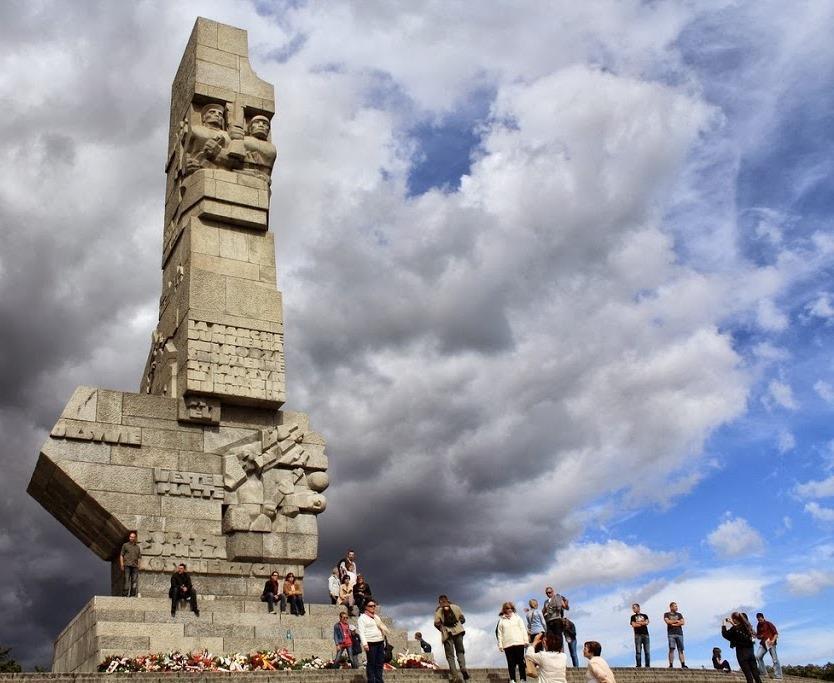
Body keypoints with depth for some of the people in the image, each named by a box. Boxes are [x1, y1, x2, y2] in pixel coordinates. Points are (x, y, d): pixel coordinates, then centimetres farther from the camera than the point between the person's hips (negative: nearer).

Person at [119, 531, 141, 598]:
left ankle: (133, 594, 1)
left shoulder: (137, 547, 20)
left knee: (134, 581, -1)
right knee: (127, 580, -9)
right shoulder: (125, 545, 11)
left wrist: (139, 565, 6)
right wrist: (122, 565, -4)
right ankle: (126, 594, -10)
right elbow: (121, 555, 7)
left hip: (135, 566, 3)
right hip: (127, 565, -3)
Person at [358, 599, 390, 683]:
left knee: (380, 663, 6)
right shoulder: (362, 617, -2)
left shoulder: (376, 617, 21)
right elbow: (361, 631, -10)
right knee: (371, 663, -6)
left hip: (380, 642, 7)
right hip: (371, 643, -7)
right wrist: (364, 644, -21)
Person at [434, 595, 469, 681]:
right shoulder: (456, 607, 10)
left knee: (450, 655, 2)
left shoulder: (438, 610, 4)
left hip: (447, 634, -1)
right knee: (460, 651, 11)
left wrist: (442, 629, 10)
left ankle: (454, 675, -10)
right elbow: (462, 619, 9)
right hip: (457, 631, 1)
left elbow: (436, 623, -7)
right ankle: (463, 667, -16)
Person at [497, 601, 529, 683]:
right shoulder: (501, 620, 6)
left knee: (521, 662, 2)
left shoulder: (517, 618, 7)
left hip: (519, 643, 0)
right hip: (507, 645, 0)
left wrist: (525, 641, -1)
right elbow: (500, 634, 5)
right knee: (511, 663, 3)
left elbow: (523, 629, 5)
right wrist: (500, 645, -1)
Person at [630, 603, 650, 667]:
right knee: (638, 651, -8)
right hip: (638, 635, -1)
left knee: (647, 651, -3)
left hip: (645, 634, 1)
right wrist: (643, 623, 1)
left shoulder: (645, 616, 18)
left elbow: (646, 622, 0)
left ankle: (648, 665, -2)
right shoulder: (633, 617, 16)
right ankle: (639, 665, -10)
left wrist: (638, 623, -1)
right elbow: (633, 625, 0)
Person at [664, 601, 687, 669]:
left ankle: (683, 665, -10)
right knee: (671, 649, -11)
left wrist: (673, 623, -3)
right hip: (671, 634, -3)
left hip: (679, 633, 3)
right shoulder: (667, 614, 11)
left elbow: (683, 622, 4)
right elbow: (667, 621, -7)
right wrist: (676, 621, 2)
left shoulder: (679, 614, 19)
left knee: (681, 650, -4)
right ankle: (671, 665, -12)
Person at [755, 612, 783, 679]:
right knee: (758, 656, -10)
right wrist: (759, 636, -4)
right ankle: (763, 672, -2)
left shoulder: (768, 624, -5)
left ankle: (778, 675, -3)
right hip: (763, 643, 5)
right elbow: (757, 635, 20)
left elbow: (776, 633, -7)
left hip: (771, 643, -5)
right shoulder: (758, 626, 12)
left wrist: (773, 640, -21)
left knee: (775, 659, -6)